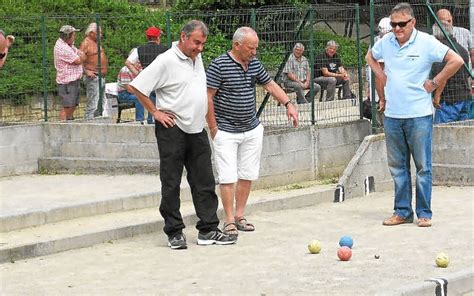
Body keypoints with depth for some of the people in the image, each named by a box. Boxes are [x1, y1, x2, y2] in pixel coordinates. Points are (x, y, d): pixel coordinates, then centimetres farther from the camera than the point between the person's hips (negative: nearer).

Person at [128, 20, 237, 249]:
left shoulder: (197, 58, 11)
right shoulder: (166, 61, -13)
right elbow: (135, 86, -14)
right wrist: (155, 112, -11)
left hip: (197, 129, 7)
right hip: (172, 130, -7)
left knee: (204, 181, 6)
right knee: (171, 183, 1)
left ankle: (208, 230, 10)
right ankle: (174, 233, 7)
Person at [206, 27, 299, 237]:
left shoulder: (255, 64, 7)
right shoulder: (219, 65, -14)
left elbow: (270, 85, 17)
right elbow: (208, 97, -12)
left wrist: (288, 104, 5)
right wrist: (213, 128, -11)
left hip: (252, 130, 6)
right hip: (226, 131, -6)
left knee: (247, 176, 8)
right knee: (228, 177, -7)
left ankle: (239, 216, 19)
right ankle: (229, 221, 0)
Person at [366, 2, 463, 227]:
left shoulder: (426, 42, -9)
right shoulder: (385, 42, 6)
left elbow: (456, 60, -11)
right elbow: (370, 57, 28)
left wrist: (434, 83, -9)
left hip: (419, 115, -5)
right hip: (392, 115, 5)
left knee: (423, 166, 0)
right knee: (397, 166, 10)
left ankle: (424, 213, 7)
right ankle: (402, 212, 19)